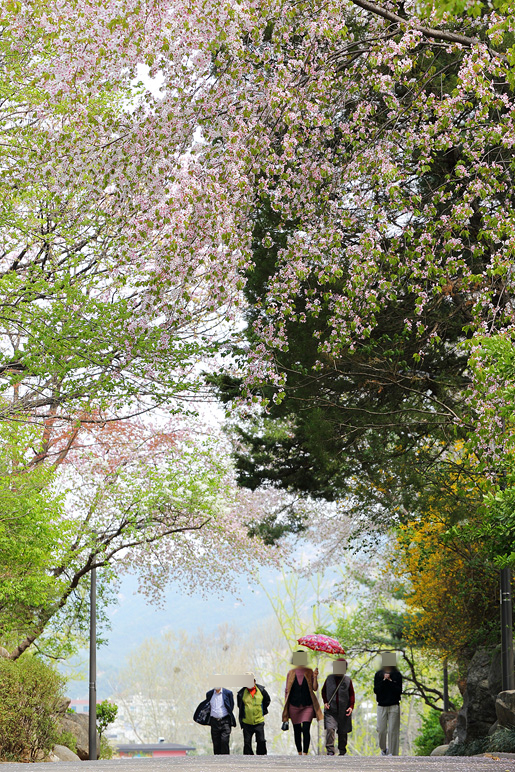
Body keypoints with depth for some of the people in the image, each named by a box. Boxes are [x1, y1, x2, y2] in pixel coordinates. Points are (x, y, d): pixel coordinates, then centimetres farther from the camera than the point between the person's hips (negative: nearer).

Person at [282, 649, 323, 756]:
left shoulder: (309, 672, 3)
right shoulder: (291, 673, 5)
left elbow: (315, 688, -3)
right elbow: (287, 690, 9)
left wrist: (315, 677, -19)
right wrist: (285, 706, 6)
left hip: (307, 706, -2)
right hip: (294, 706, 2)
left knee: (306, 730, -14)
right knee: (297, 730, 7)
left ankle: (305, 754, -13)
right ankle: (299, 753, 20)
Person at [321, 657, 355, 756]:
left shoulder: (348, 680, 2)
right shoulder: (329, 679, 4)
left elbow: (352, 694, 6)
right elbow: (323, 691, 15)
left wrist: (351, 706, -7)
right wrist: (325, 702, 0)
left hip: (344, 711, 1)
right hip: (331, 710, 0)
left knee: (343, 733, 9)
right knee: (330, 729, -19)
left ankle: (342, 751, 26)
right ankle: (330, 750, -19)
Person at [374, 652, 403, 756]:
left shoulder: (397, 675, 3)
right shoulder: (378, 675, 7)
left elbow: (399, 691, -5)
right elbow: (375, 690, -3)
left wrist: (390, 682, -13)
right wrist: (384, 681, -13)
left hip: (394, 706, -1)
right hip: (381, 706, 1)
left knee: (393, 730, -4)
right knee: (381, 730, 0)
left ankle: (392, 752, 2)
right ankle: (383, 748, 24)